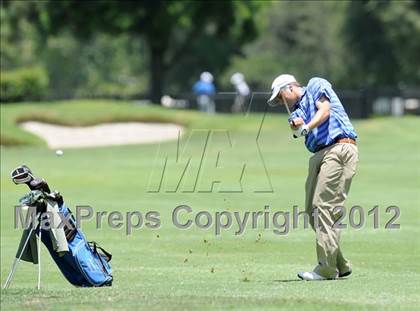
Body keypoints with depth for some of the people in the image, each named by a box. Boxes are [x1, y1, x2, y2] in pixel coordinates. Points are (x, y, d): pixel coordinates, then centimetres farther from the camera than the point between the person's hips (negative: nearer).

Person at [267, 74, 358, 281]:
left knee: (325, 207, -15)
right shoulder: (297, 111, 25)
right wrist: (296, 126, -20)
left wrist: (307, 127, -25)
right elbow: (297, 127, 3)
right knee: (313, 210, 6)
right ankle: (340, 265, 13)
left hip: (339, 149, -9)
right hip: (319, 155, 9)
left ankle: (327, 269, -17)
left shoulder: (316, 85, 9)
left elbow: (324, 110, -9)